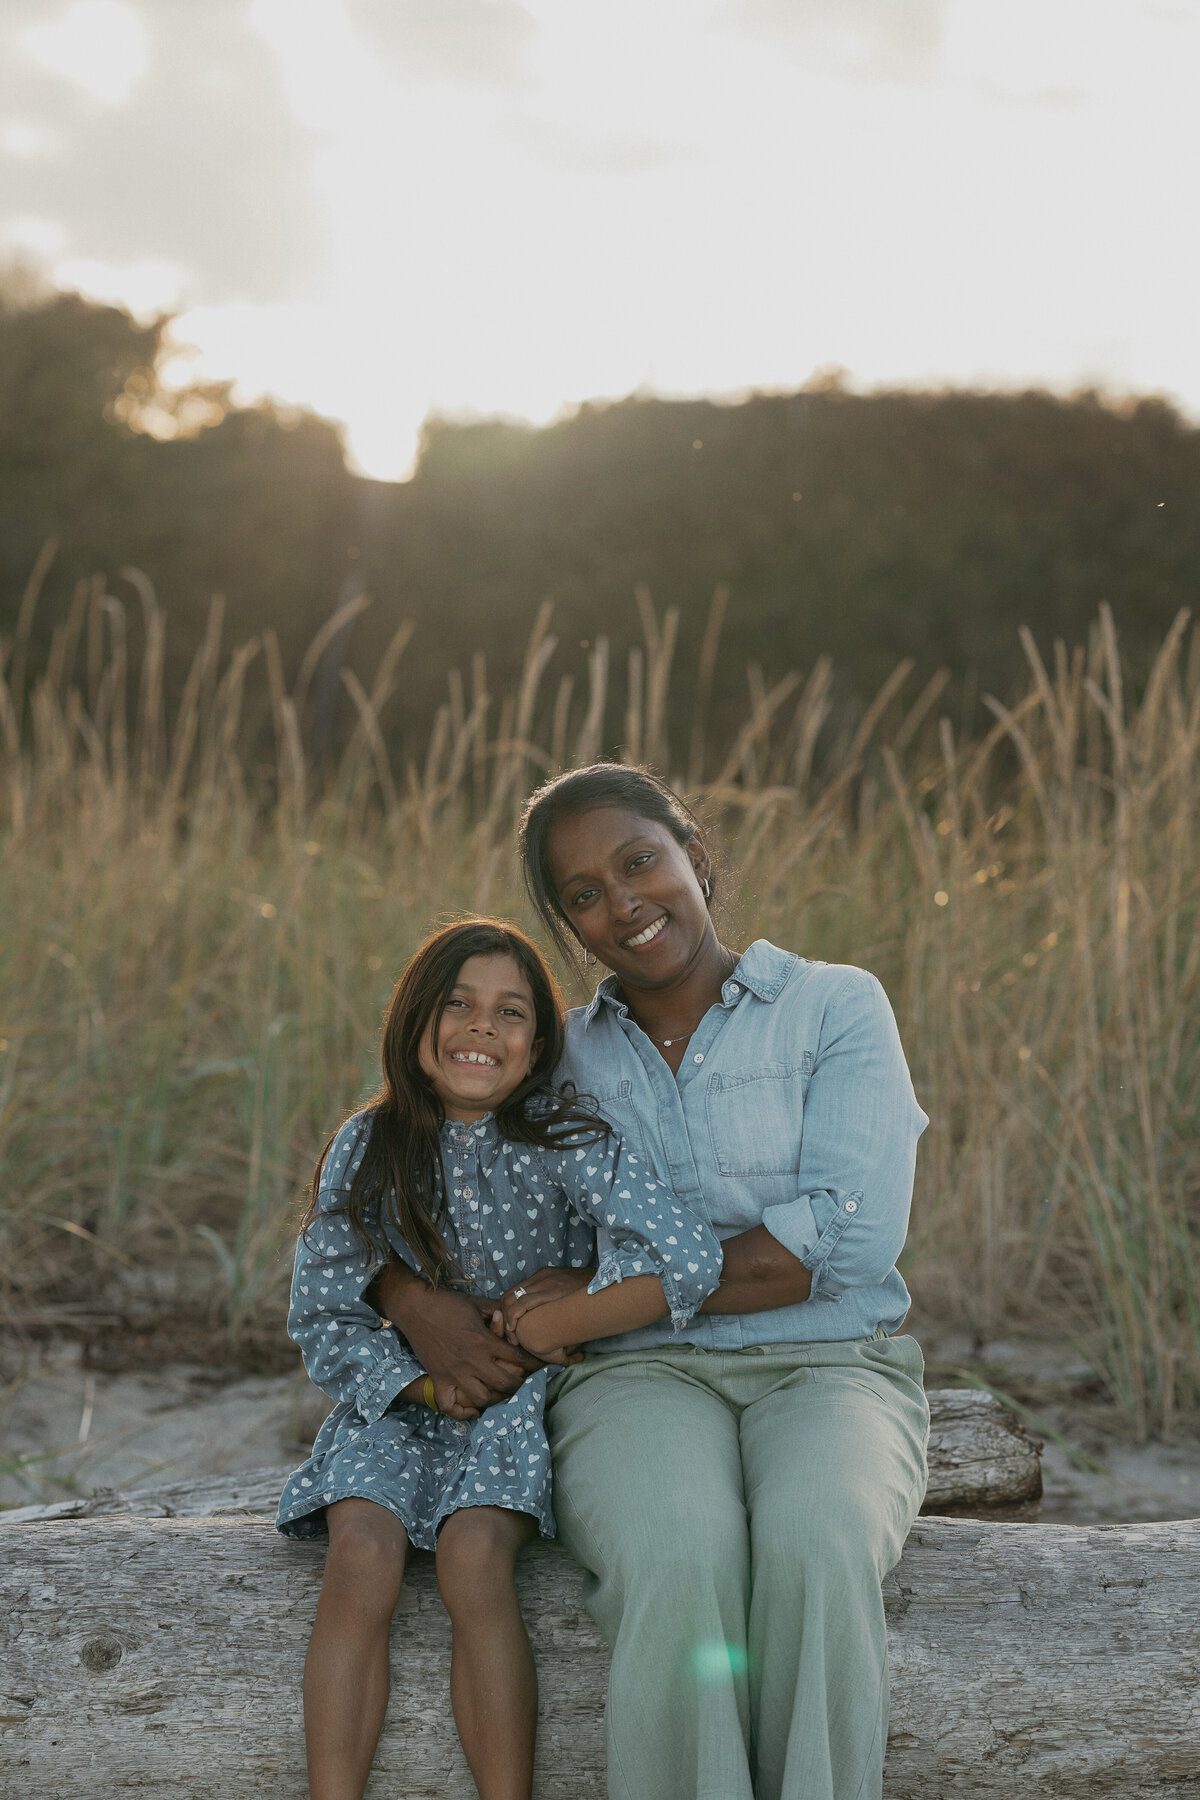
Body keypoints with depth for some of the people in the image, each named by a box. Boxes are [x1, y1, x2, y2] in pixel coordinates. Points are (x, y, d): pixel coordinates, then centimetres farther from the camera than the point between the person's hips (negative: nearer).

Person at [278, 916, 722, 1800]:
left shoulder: (562, 1139, -12)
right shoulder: (368, 1149, -3)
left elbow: (686, 1260, -24)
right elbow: (323, 1318, 1)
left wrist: (532, 1333, -18)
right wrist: (425, 1382, -15)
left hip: (529, 1402, -2)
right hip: (402, 1398, 2)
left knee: (475, 1554, -29)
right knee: (362, 1550, -25)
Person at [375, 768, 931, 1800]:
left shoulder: (835, 1008, 5)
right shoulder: (560, 1060, 14)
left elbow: (850, 1238, -8)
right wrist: (415, 1302, -7)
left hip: (830, 1367, -1)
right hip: (640, 1378, 1)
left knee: (814, 1548, -37)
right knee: (682, 1563, -35)